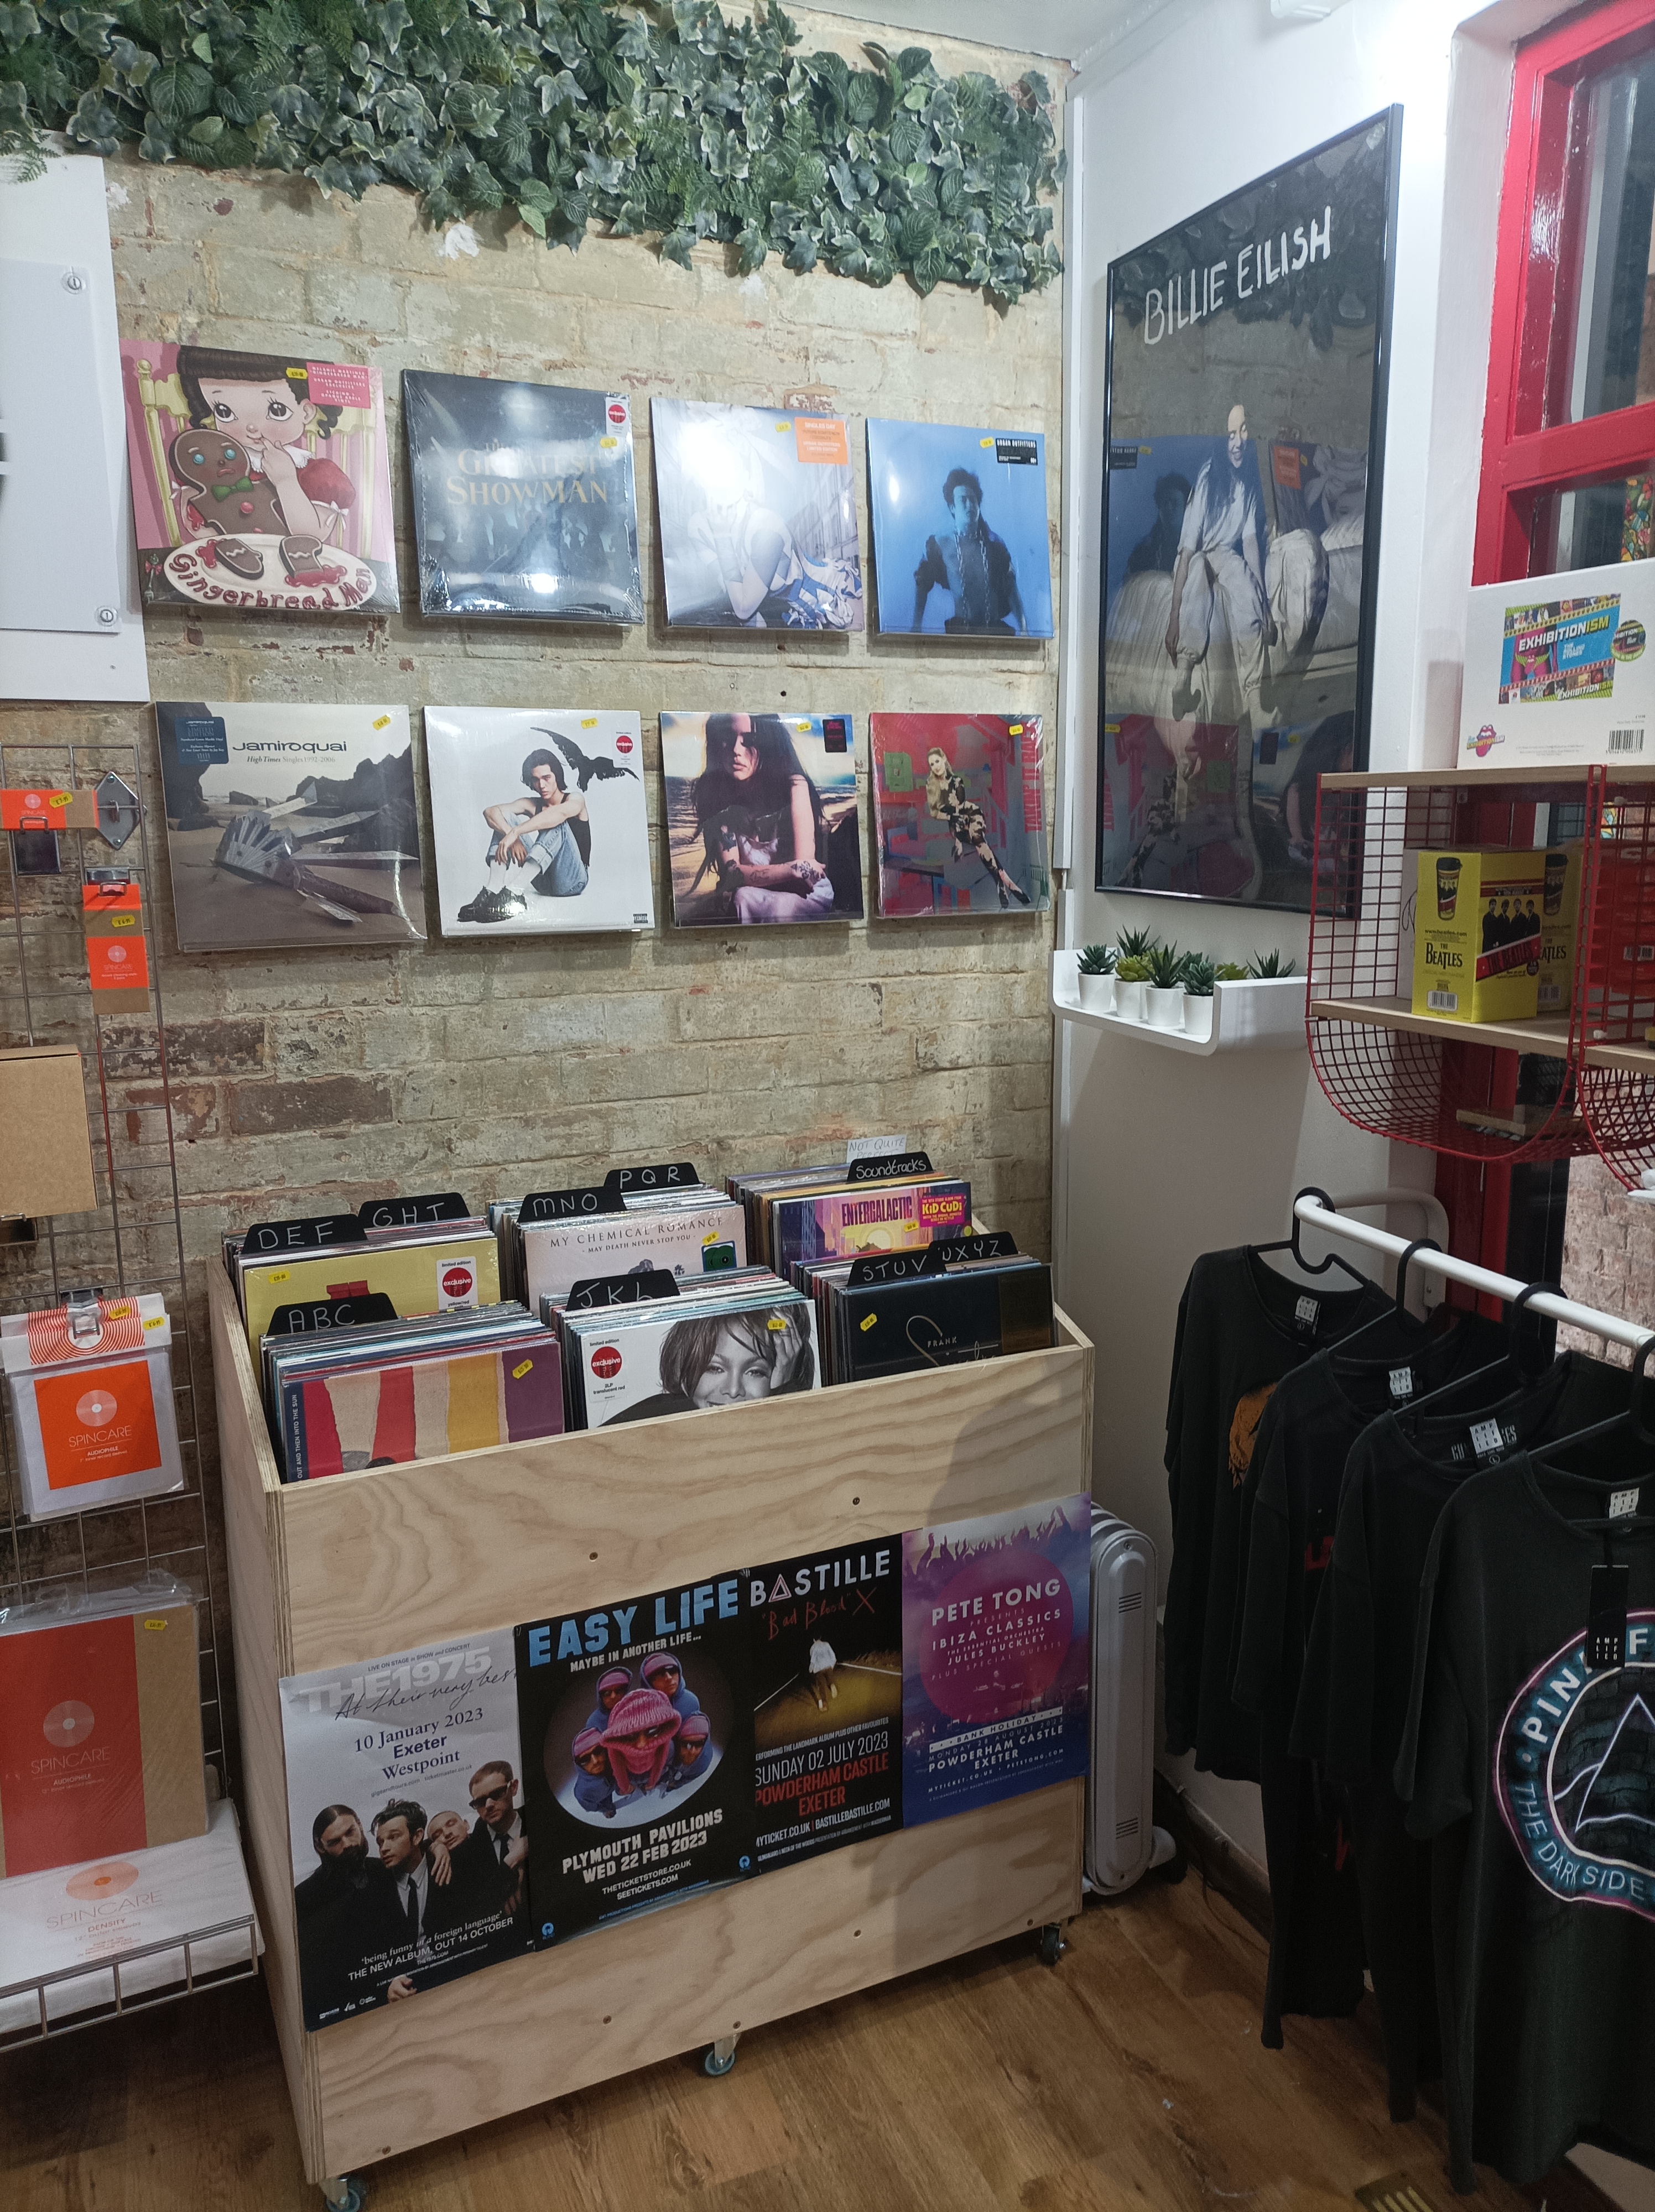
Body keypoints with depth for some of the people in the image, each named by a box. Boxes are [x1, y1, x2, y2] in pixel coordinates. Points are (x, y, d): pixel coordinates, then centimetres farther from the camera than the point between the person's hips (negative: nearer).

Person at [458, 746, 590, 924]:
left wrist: (514, 833, -35)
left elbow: (560, 813, -25)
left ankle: (514, 891, -44)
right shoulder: (531, 805, 14)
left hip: (572, 881, -4)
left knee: (557, 824, -28)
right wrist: (513, 838, -25)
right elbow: (490, 812, -4)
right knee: (505, 817, -3)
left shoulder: (575, 799, 1)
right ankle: (493, 889, -27)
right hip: (544, 882, 4)